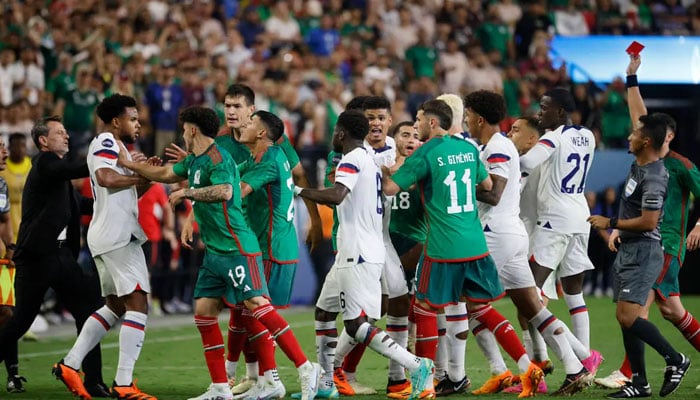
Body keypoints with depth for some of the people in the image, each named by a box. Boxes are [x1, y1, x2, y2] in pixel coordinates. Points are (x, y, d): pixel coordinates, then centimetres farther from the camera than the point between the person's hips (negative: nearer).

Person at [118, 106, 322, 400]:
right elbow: (166, 174, 35)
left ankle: (306, 369, -17)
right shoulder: (194, 161, 16)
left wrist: (186, 192, -23)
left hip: (237, 249, -10)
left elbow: (224, 191, -32)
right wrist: (127, 164, 38)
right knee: (204, 312, 5)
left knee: (257, 305, -17)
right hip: (214, 252, 10)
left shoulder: (217, 158, -13)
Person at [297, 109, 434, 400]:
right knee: (324, 311, 18)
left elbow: (336, 196, -28)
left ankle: (417, 367, -16)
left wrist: (299, 191, -17)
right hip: (352, 256, 10)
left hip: (358, 257, -10)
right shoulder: (370, 162, 17)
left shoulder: (351, 160, -12)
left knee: (357, 325, -12)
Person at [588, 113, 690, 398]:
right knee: (625, 318, 8)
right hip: (627, 249, 10)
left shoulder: (653, 178, -20)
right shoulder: (638, 165, 7)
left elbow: (648, 222, -23)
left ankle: (675, 360, -5)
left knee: (627, 316, -17)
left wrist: (611, 223, -16)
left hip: (643, 252, -10)